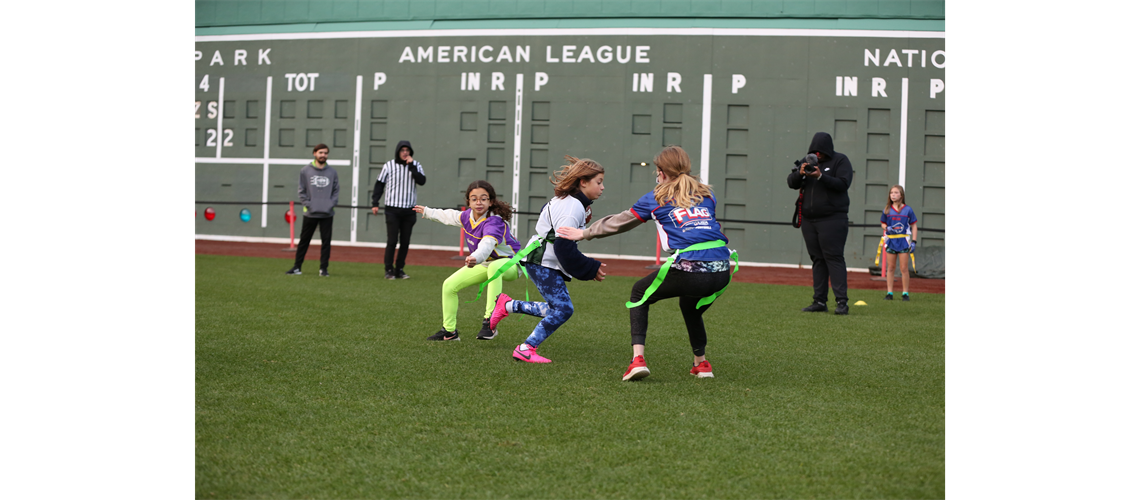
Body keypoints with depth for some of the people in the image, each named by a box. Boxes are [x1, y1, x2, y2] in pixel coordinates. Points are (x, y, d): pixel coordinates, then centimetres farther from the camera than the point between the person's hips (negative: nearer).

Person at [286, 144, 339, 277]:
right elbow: (301, 190, 3)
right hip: (310, 213, -1)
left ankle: (324, 268, 9)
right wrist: (307, 204, -8)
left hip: (327, 214, 1)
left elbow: (336, 190, 9)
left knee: (326, 241, 2)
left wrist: (331, 204, -5)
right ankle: (297, 267, 12)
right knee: (304, 241, 5)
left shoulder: (332, 172, 7)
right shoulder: (305, 171, 3)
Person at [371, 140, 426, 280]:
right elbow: (379, 184, 6)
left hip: (409, 210, 3)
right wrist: (375, 203, 1)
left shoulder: (416, 165, 6)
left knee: (405, 242, 5)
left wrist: (411, 166, -14)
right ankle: (388, 270, 4)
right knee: (392, 240, -6)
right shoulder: (389, 165, 2)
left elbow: (422, 181, -10)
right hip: (392, 209, -2)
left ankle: (399, 269, 14)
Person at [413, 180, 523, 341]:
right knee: (450, 285, 2)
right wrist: (427, 212, 29)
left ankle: (490, 322, -45)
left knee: (494, 267, -44)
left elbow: (487, 244, -53)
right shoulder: (468, 216, -9)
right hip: (484, 264, 8)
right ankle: (449, 331, 19)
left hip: (510, 264, -8)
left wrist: (476, 258, -74)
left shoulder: (494, 222, -32)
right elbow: (451, 216, 15)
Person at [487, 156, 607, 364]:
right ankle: (526, 349, -9)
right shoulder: (573, 208, -20)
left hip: (541, 261, 10)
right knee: (563, 309, -14)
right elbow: (564, 247, -26)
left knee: (555, 310, 13)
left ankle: (506, 305, 22)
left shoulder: (564, 201, 11)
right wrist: (591, 269, -18)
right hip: (542, 263, -10)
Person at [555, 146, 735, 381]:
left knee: (639, 294, 20)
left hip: (688, 269, -5)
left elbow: (619, 222, 21)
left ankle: (638, 359, 5)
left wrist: (584, 233, 33)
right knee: (690, 307, 35)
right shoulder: (706, 193, 22)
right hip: (722, 271, 5)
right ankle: (701, 364, 36)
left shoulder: (656, 198, 14)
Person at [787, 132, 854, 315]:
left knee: (833, 257, -11)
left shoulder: (840, 160, 0)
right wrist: (799, 173, -12)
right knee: (817, 259, 6)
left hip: (832, 219, -5)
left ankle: (841, 301, -11)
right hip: (809, 219, 5)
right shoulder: (808, 161, 14)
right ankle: (819, 301, 8)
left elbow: (843, 184, -12)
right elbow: (791, 183, 8)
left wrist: (821, 176, -21)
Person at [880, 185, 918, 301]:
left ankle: (905, 293, 5)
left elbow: (914, 226, 3)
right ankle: (890, 293, 9)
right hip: (890, 241, 3)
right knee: (890, 268, 5)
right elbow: (883, 224, 16)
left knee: (904, 268, -3)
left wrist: (913, 241, -4)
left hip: (903, 241, -3)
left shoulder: (908, 210, -1)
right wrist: (887, 228, -8)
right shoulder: (887, 210, 6)